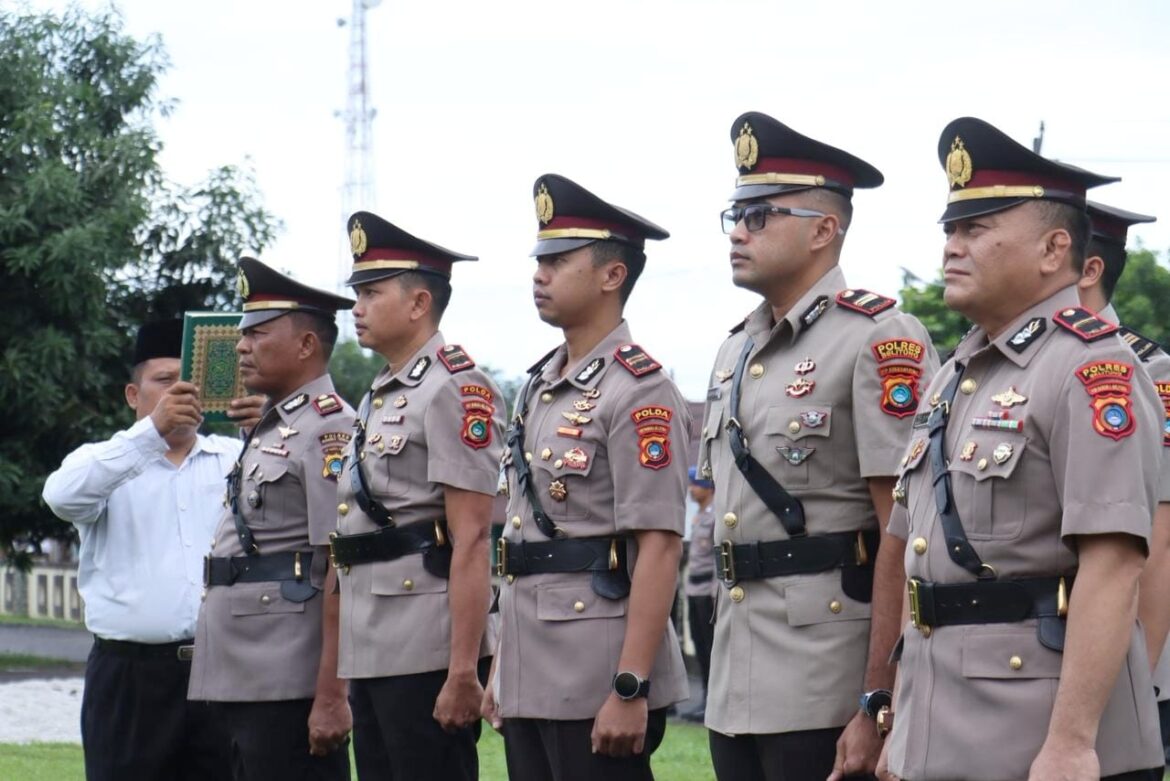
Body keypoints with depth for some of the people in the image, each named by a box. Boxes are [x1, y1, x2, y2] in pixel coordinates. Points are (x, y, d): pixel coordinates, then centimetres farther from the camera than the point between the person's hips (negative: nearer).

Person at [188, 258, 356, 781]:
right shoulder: (269, 432, 19)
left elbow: (343, 571, -17)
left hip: (290, 689, -10)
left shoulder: (328, 430, -11)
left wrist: (331, 696, -21)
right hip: (244, 683, 10)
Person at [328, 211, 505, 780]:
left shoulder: (454, 388, -10)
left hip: (427, 657, -9)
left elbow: (471, 540, -16)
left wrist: (463, 672, -21)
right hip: (372, 656, 9)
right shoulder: (379, 398, 19)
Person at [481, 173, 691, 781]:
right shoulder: (539, 389, 16)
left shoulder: (638, 391, -11)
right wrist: (499, 671, 19)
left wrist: (630, 689, -22)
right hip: (530, 679, 9)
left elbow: (659, 548, -17)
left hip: (597, 685, -9)